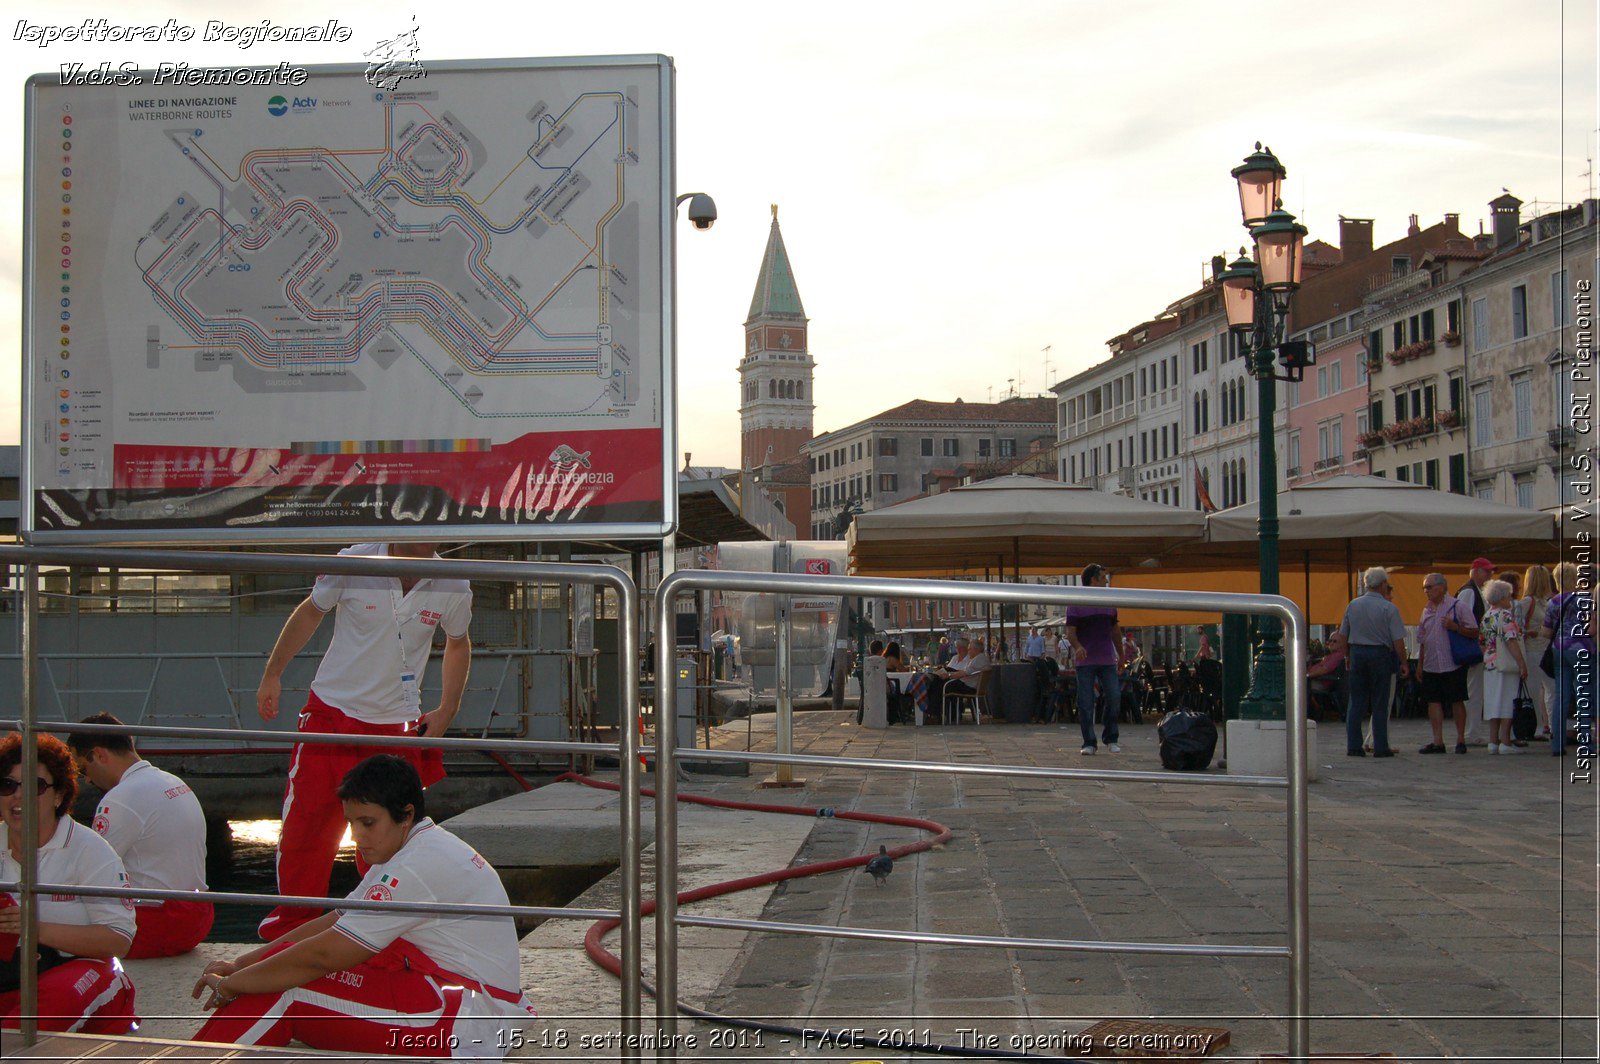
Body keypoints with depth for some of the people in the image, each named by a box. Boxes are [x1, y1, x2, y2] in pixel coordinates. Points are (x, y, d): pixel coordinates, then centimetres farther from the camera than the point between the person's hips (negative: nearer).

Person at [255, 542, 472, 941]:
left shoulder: (452, 586, -7)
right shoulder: (353, 562, -13)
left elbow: (458, 643, 14)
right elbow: (311, 611, 6)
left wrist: (446, 710, 8)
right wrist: (272, 673, 12)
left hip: (397, 726, 1)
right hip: (331, 713, -1)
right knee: (304, 824, 2)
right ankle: (291, 923, 20)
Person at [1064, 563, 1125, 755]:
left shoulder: (1109, 603, 13)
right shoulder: (1076, 604, -1)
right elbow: (1070, 631, -8)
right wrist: (1077, 646, -27)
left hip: (1108, 660, 4)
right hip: (1085, 661, -4)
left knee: (1114, 699, -2)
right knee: (1086, 703, -3)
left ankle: (1110, 739, 12)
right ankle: (1088, 743, 4)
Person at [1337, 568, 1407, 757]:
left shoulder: (1352, 606, 6)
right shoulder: (1389, 608, -8)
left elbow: (1343, 636, 11)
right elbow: (1398, 640, -10)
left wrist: (1348, 658, 22)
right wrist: (1403, 662, 0)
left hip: (1357, 653, 4)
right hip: (1380, 655, -4)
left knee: (1355, 703, 7)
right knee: (1380, 704, 3)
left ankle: (1353, 746, 6)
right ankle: (1380, 747, 4)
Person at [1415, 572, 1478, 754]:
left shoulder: (1458, 606, -4)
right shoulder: (1427, 610, 14)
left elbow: (1474, 632, -7)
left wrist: (1455, 627, -21)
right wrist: (1420, 665, 18)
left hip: (1453, 664, -6)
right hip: (1431, 666, 6)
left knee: (1457, 701, 0)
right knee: (1433, 701, 3)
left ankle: (1461, 740, 7)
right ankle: (1437, 742, 6)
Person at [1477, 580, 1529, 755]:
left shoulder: (1486, 617, 13)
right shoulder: (1505, 615, -12)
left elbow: (1481, 642, 16)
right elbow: (1511, 641, -19)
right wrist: (1522, 663, -19)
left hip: (1489, 664, 8)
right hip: (1507, 665, -8)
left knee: (1494, 704, 9)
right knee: (1507, 703, -4)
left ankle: (1493, 741, 9)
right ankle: (1505, 742, -5)